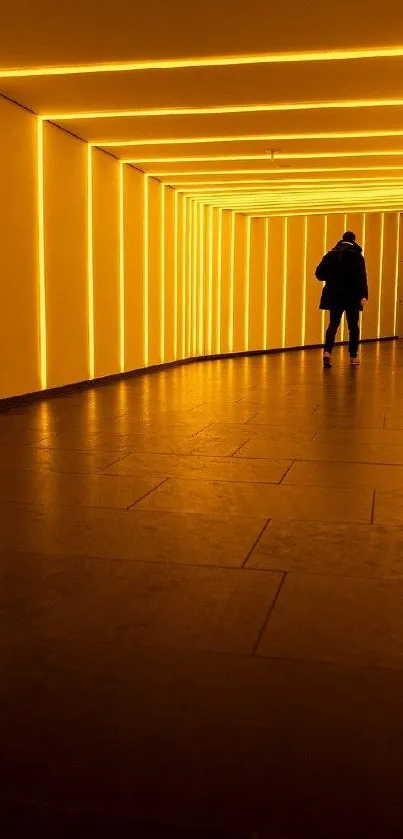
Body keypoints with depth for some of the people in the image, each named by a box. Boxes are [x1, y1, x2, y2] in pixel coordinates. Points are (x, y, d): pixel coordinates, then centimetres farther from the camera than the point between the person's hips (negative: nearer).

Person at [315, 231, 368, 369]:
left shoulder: (331, 254, 4)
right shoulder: (357, 255, -5)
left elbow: (319, 273, 1)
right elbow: (362, 277, -15)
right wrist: (363, 295, -18)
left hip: (334, 295, 2)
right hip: (352, 296, -2)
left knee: (333, 324, 7)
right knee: (353, 326, 11)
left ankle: (327, 351, -16)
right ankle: (353, 356, 15)